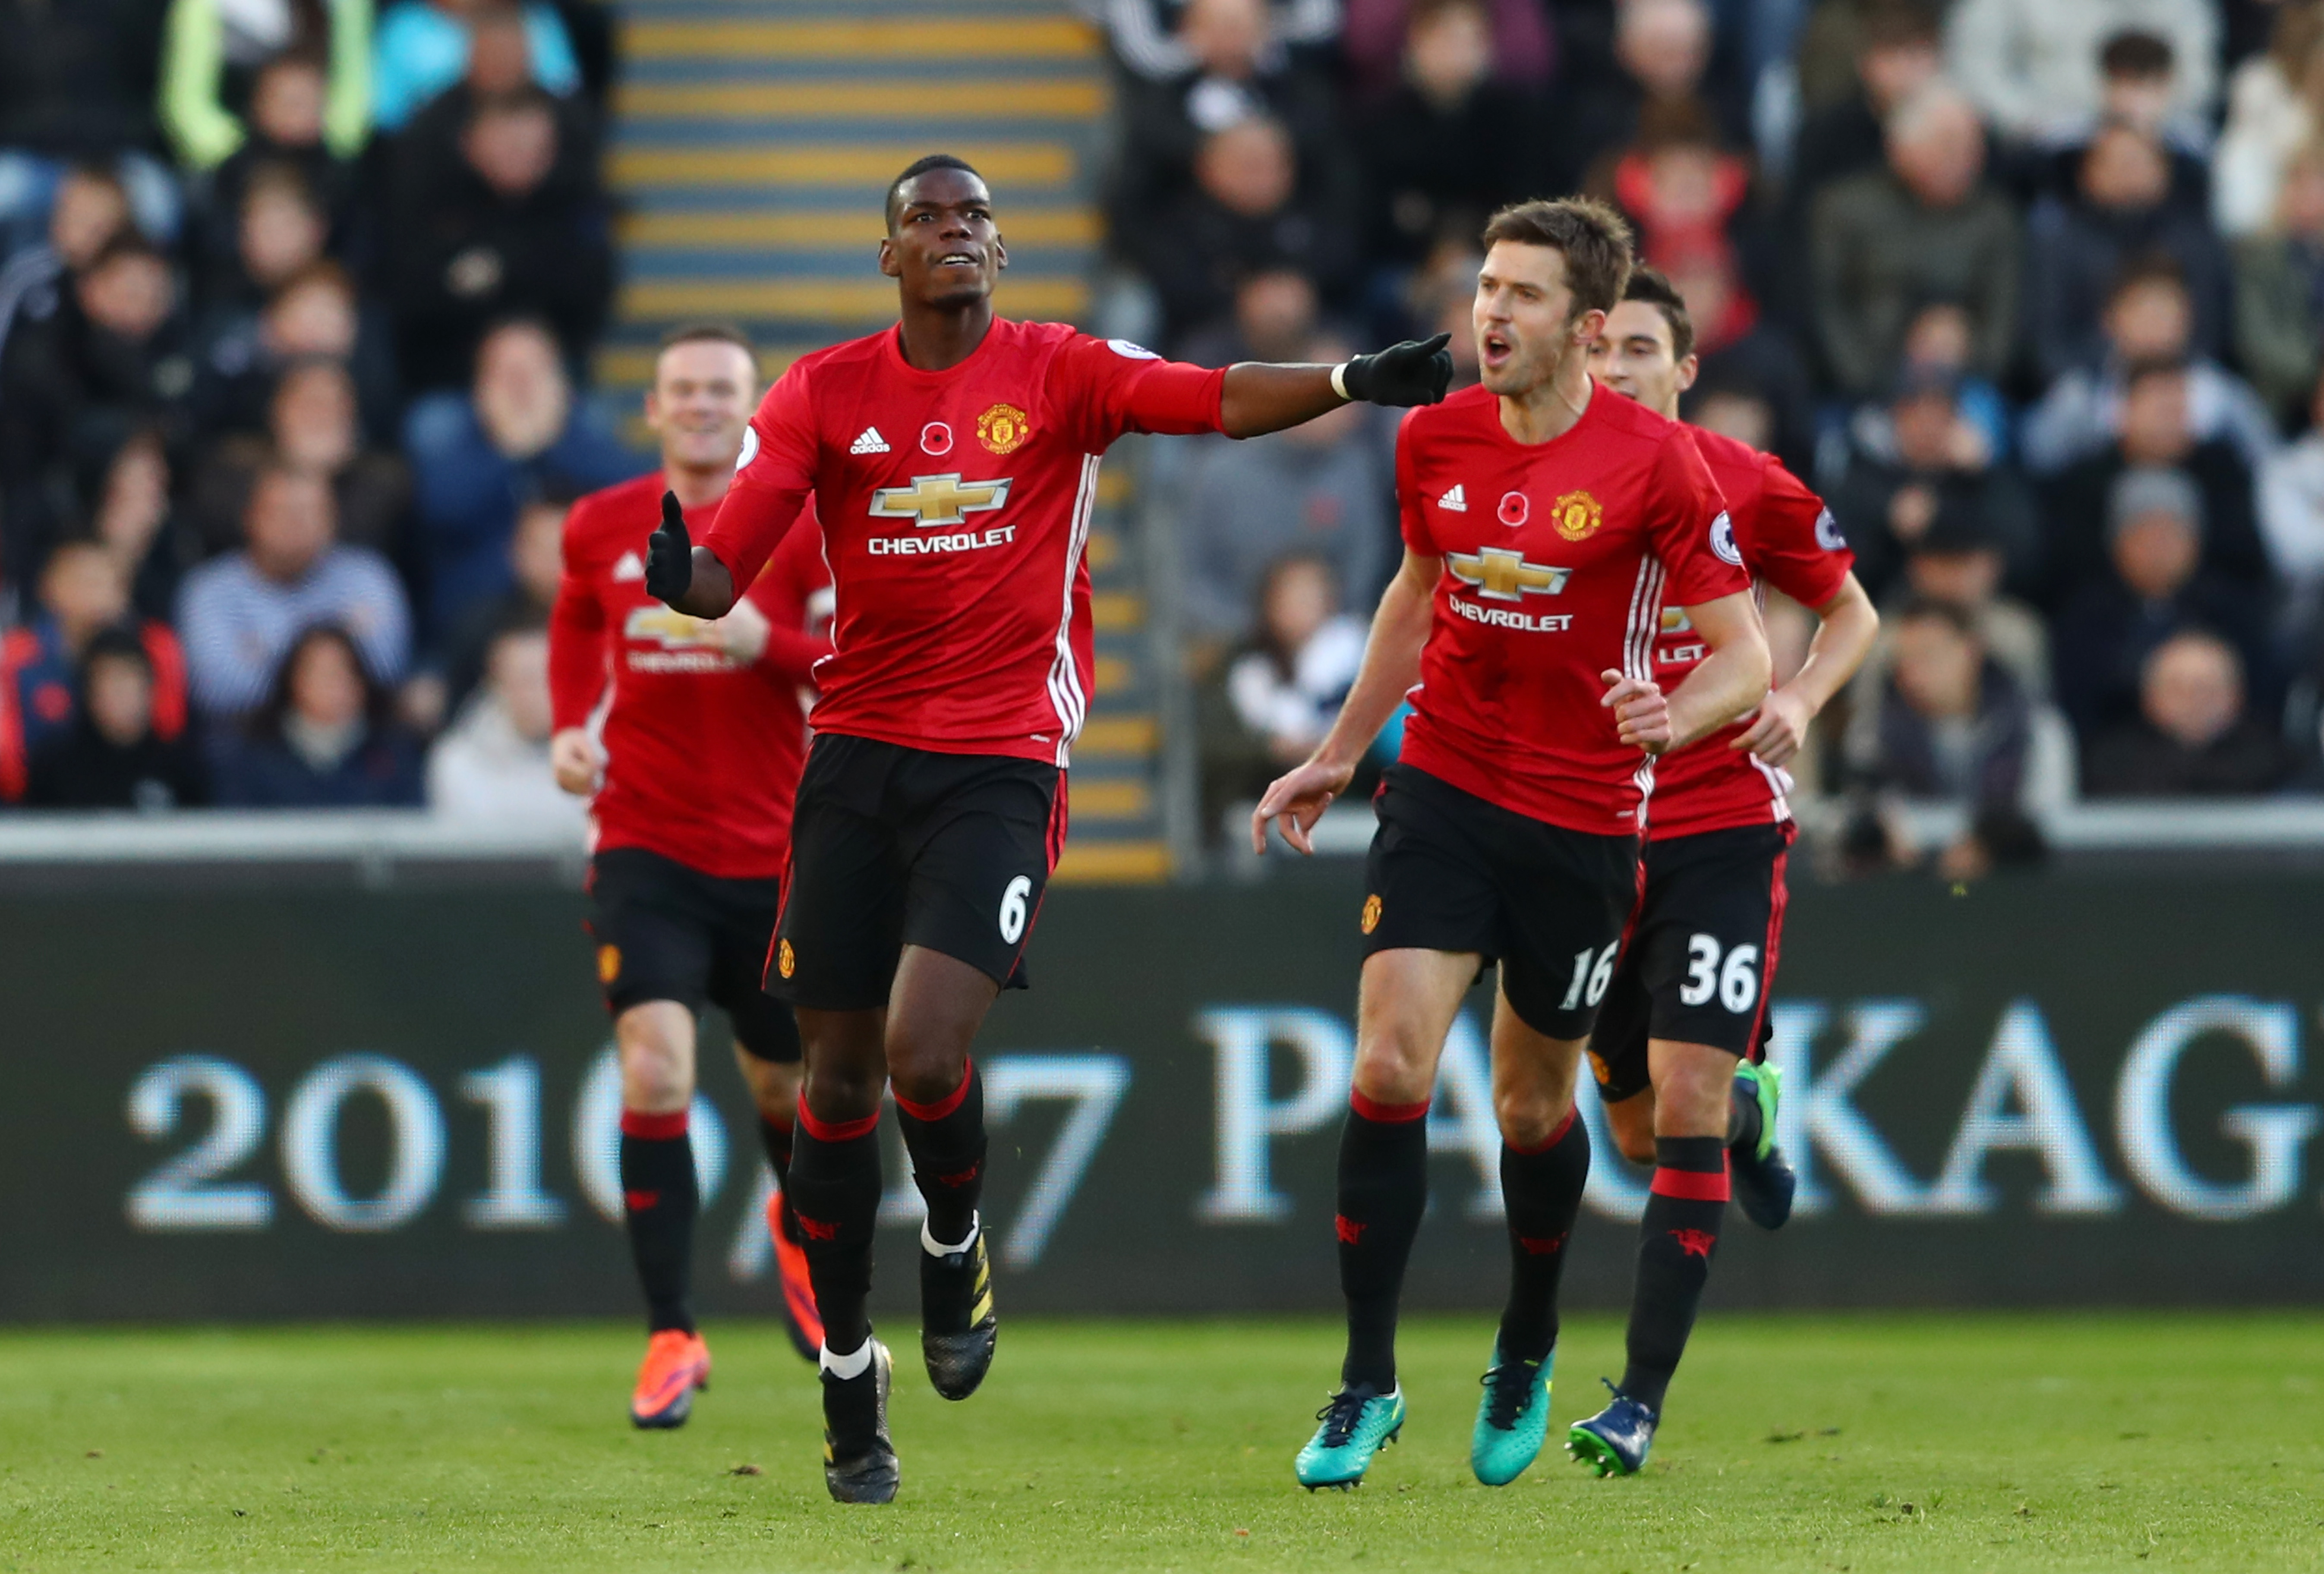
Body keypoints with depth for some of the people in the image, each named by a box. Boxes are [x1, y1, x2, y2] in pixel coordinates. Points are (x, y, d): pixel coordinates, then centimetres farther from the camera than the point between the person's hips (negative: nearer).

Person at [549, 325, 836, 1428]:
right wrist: (569, 728, 6)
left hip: (772, 857, 0)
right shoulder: (600, 529, 3)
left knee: (782, 1085, 14)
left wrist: (766, 642, -23)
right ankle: (671, 1338, -14)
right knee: (654, 1067, -19)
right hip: (644, 849, 0)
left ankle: (799, 1231, 50)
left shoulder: (799, 527, -4)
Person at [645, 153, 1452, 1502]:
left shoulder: (1059, 373, 1)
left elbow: (1223, 402, -10)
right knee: (840, 1076, 5)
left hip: (1000, 765, -2)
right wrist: (678, 577, -24)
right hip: (859, 752, 2)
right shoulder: (825, 393, 5)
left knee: (924, 1051, -20)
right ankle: (850, 1379, 20)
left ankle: (957, 1252, 12)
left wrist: (1356, 381, -27)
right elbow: (726, 569, -1)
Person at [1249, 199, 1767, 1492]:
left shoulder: (1657, 464, -13)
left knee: (1536, 1102, 10)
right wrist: (1339, 752, 21)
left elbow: (1745, 653, -10)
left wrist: (1674, 717, -32)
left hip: (1584, 822, -2)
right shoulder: (1436, 440, 0)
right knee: (1390, 1065, -13)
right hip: (1444, 789, 3)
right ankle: (1369, 1384, -6)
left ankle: (1527, 1350, 37)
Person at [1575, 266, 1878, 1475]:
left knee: (1684, 1105, -12)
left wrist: (1800, 697, -12)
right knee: (1639, 1127, 9)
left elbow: (1853, 613, 7)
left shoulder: (1745, 488, -6)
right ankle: (1748, 1108, 48)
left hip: (1722, 826, -3)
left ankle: (1641, 1398, -9)